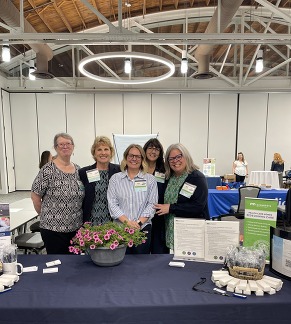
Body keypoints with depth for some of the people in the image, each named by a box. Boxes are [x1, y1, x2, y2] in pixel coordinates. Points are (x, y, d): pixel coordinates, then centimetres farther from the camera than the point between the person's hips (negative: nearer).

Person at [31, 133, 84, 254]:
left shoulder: (78, 170, 6)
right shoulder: (48, 170, -11)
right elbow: (35, 196, -7)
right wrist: (47, 216, 2)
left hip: (76, 227, 5)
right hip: (54, 228, -5)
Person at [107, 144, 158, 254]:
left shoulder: (150, 179, 4)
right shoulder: (115, 178, 5)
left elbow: (151, 204, -1)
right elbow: (112, 204, -2)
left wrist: (139, 223, -12)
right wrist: (127, 221, -12)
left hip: (143, 228, 0)